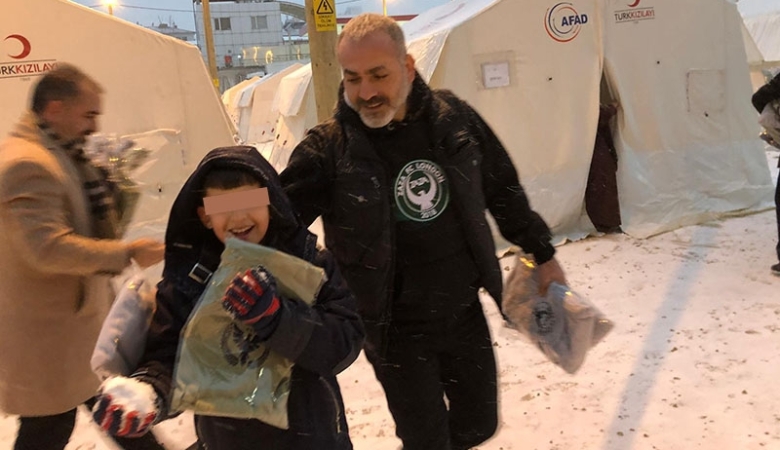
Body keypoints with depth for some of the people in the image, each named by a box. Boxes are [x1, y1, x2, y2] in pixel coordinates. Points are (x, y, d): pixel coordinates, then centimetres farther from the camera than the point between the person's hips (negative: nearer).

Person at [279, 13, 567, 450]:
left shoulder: (454, 117, -6)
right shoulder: (328, 149, -16)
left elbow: (503, 191, 6)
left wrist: (543, 253, 13)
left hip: (465, 312, 4)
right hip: (396, 329, -3)